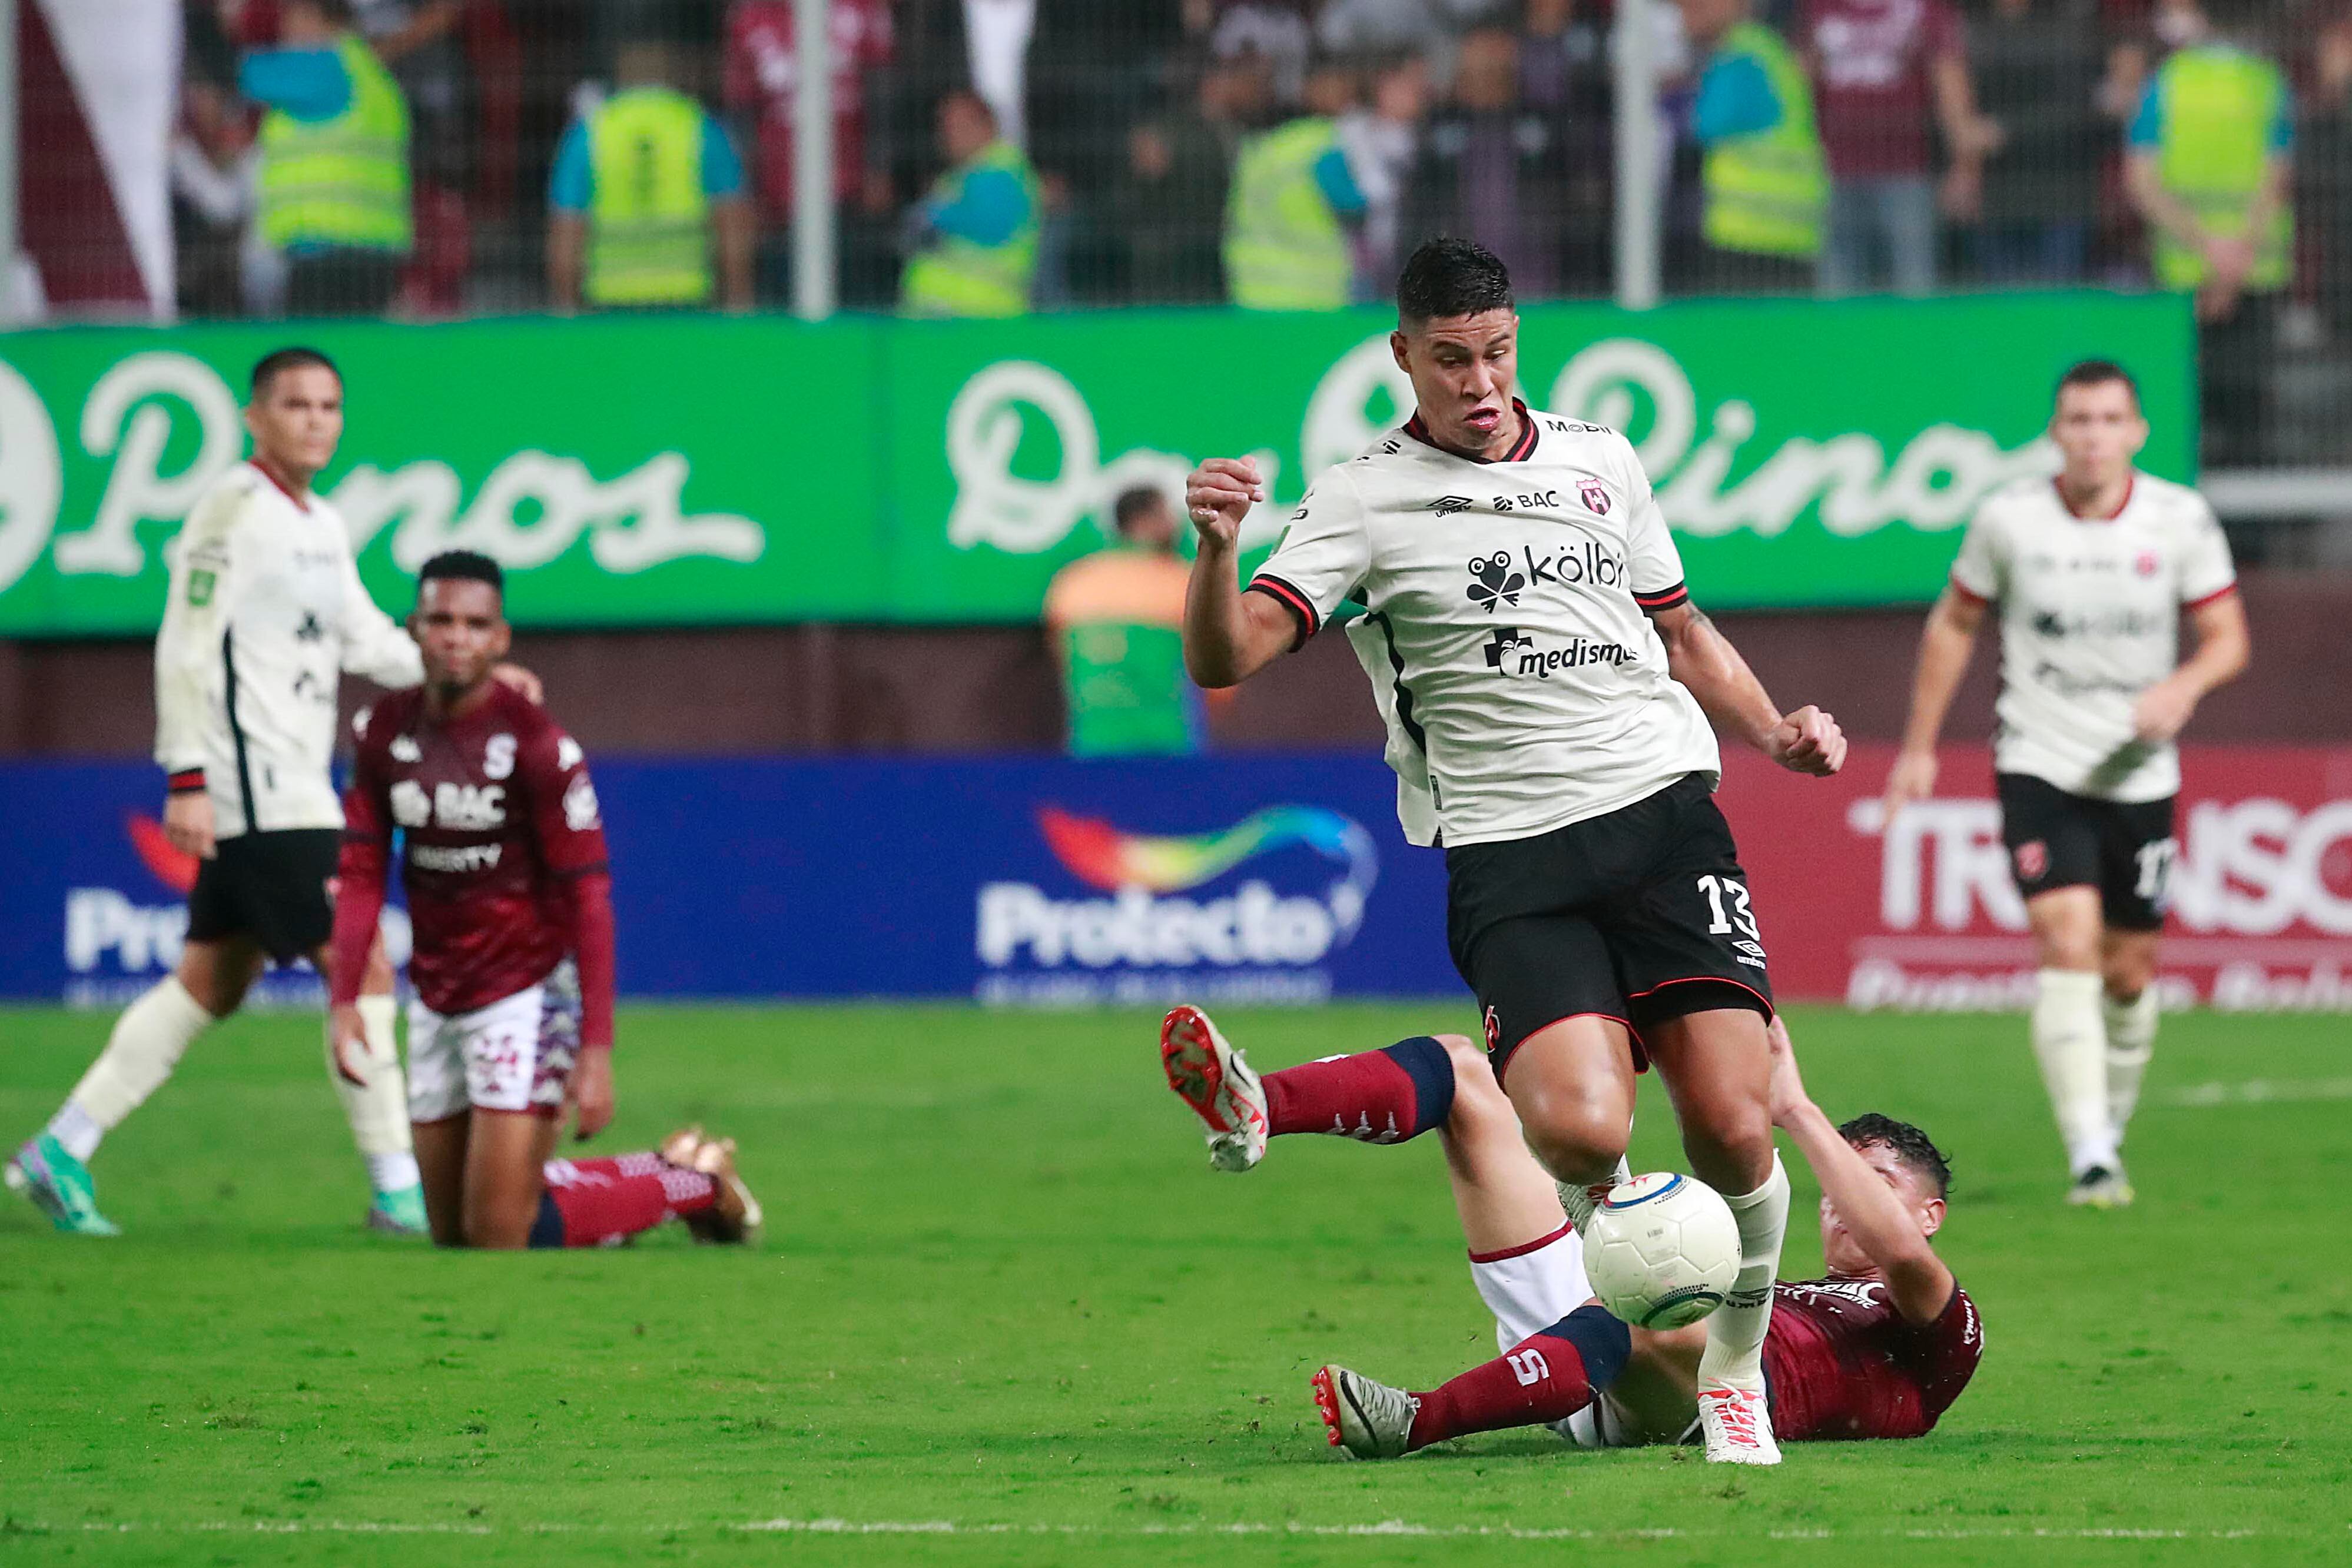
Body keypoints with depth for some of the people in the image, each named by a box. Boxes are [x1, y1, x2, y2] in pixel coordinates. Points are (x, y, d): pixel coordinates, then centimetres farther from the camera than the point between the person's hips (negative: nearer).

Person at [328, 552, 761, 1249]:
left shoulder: (537, 744, -16)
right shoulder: (385, 730, 1)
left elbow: (587, 898, -16)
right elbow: (361, 874, 4)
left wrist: (597, 1048, -21)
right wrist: (344, 1001, -7)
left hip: (525, 993, -6)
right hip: (437, 1002, 6)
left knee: (500, 1234, -12)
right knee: (452, 1237, 12)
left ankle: (697, 1183, 12)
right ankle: (676, 1169, 30)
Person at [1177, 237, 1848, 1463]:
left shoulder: (1601, 463, 15)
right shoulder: (1363, 501, 2)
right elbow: (1226, 658, -9)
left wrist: (1773, 732, 12)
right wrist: (1217, 549, -29)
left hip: (1665, 811, 3)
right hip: (1508, 854, -3)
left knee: (1733, 1128, -11)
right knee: (1580, 1129, -24)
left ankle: (1734, 1374, 13)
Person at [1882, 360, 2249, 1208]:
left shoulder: (2181, 520, -5)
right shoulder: (2008, 519, -6)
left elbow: (2227, 637, 1)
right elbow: (1953, 623, 8)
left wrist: (2183, 687, -21)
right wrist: (1919, 746, 9)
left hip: (2140, 776, 2)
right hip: (2039, 765, -2)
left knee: (2130, 971, 9)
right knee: (2068, 944, -19)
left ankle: (2110, 1128, 33)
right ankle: (2090, 1162, -24)